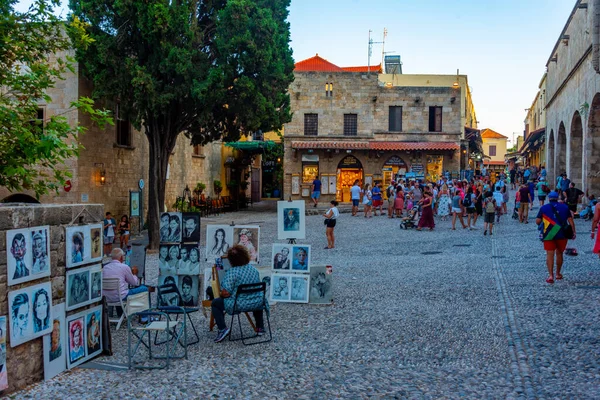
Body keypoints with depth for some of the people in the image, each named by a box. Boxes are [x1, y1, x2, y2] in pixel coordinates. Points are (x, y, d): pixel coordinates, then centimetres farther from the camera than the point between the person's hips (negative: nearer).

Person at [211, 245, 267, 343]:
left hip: (238, 305, -6)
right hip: (257, 304, 6)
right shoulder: (254, 269, 5)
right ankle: (260, 328, 40)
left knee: (215, 303, 15)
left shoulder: (232, 272, -16)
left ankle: (223, 329, 1)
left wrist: (221, 295, 1)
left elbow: (226, 293, -20)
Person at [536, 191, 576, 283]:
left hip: (549, 235, -2)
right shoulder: (564, 207, 7)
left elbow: (537, 222, 0)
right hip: (562, 234, 2)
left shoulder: (543, 208, 2)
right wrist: (573, 232, 6)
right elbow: (570, 221, 2)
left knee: (550, 254, -2)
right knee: (559, 253, 17)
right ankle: (558, 274, 27)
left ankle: (550, 275, -12)